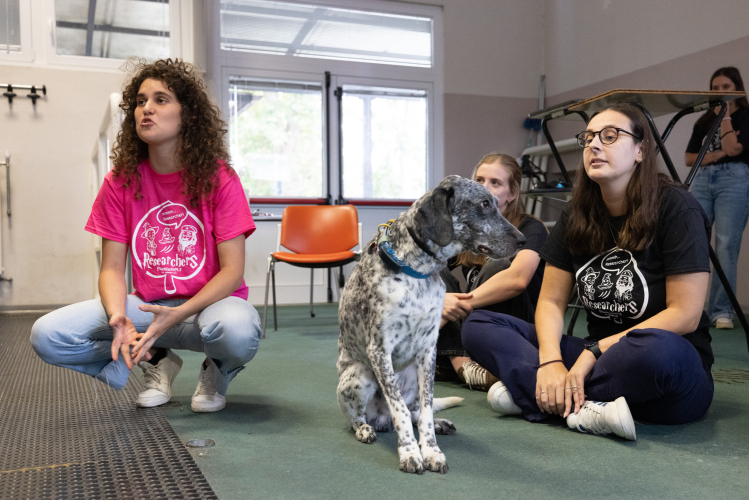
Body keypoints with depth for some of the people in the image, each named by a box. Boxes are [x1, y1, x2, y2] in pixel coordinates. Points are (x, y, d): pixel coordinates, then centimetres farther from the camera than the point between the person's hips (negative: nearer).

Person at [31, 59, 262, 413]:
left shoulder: (219, 178, -10)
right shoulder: (120, 182, -1)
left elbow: (232, 270, -14)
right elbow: (112, 268, -2)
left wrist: (178, 315, -28)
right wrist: (119, 318, -24)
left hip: (209, 301, -3)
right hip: (147, 304, 4)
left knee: (237, 330, -39)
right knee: (46, 335, -16)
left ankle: (219, 371, 0)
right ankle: (154, 360, 7)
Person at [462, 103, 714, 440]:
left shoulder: (676, 208, -10)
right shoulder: (576, 216, 6)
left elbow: (685, 314, -14)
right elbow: (551, 300, 2)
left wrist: (594, 351, -19)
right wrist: (550, 361, -18)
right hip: (595, 359, 5)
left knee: (656, 349, -42)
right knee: (478, 326, -9)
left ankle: (528, 394, -22)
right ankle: (586, 409, -24)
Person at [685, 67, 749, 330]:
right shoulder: (704, 121, 20)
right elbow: (689, 158, 12)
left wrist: (725, 116, -1)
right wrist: (716, 155, -5)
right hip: (702, 180, 4)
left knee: (726, 246, -8)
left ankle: (722, 311, -3)